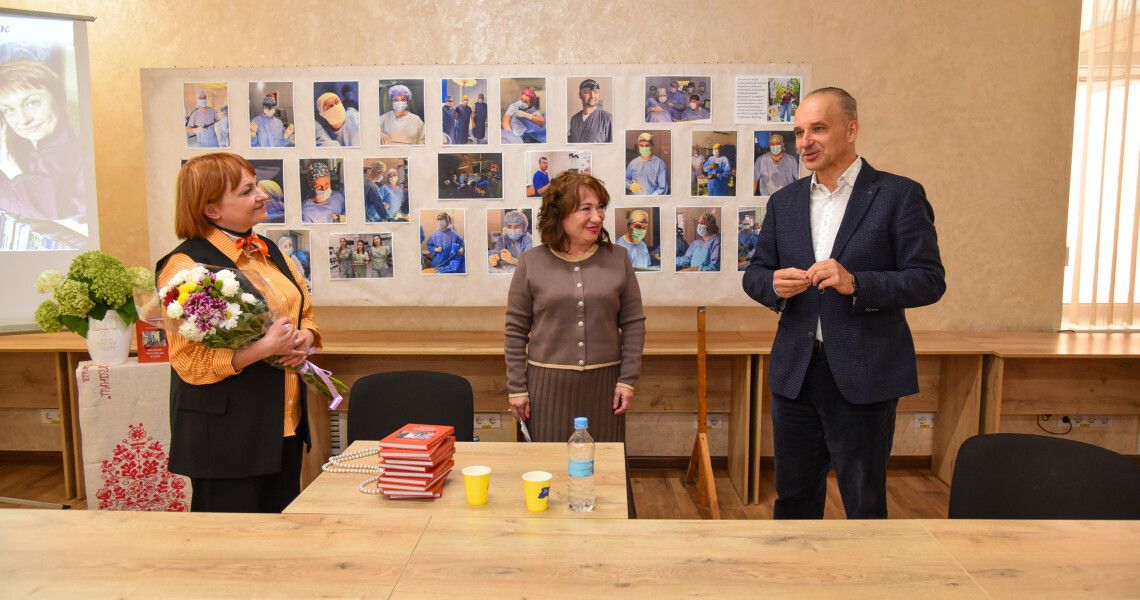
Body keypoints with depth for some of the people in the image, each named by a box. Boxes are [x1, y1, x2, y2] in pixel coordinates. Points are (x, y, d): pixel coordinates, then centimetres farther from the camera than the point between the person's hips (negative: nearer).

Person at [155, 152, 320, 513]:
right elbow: (189, 361, -16)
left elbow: (307, 315, 20)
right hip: (223, 436, -7)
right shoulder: (186, 266, -13)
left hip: (285, 423, 7)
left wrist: (304, 340, -2)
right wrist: (264, 348, -25)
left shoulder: (269, 252, 12)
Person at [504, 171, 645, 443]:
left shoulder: (618, 259, 4)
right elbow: (515, 330, 3)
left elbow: (634, 323, 6)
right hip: (548, 384, -1)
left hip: (603, 382, 1)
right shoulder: (532, 262, 0)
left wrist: (627, 380, 0)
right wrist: (516, 388, 0)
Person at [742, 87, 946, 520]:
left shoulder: (899, 195, -4)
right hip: (794, 373, 4)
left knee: (864, 504, 8)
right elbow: (754, 273, 12)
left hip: (864, 376, -4)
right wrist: (774, 284, -11)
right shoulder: (784, 201, 10)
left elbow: (929, 280, -8)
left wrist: (856, 284, -22)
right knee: (793, 496, 16)